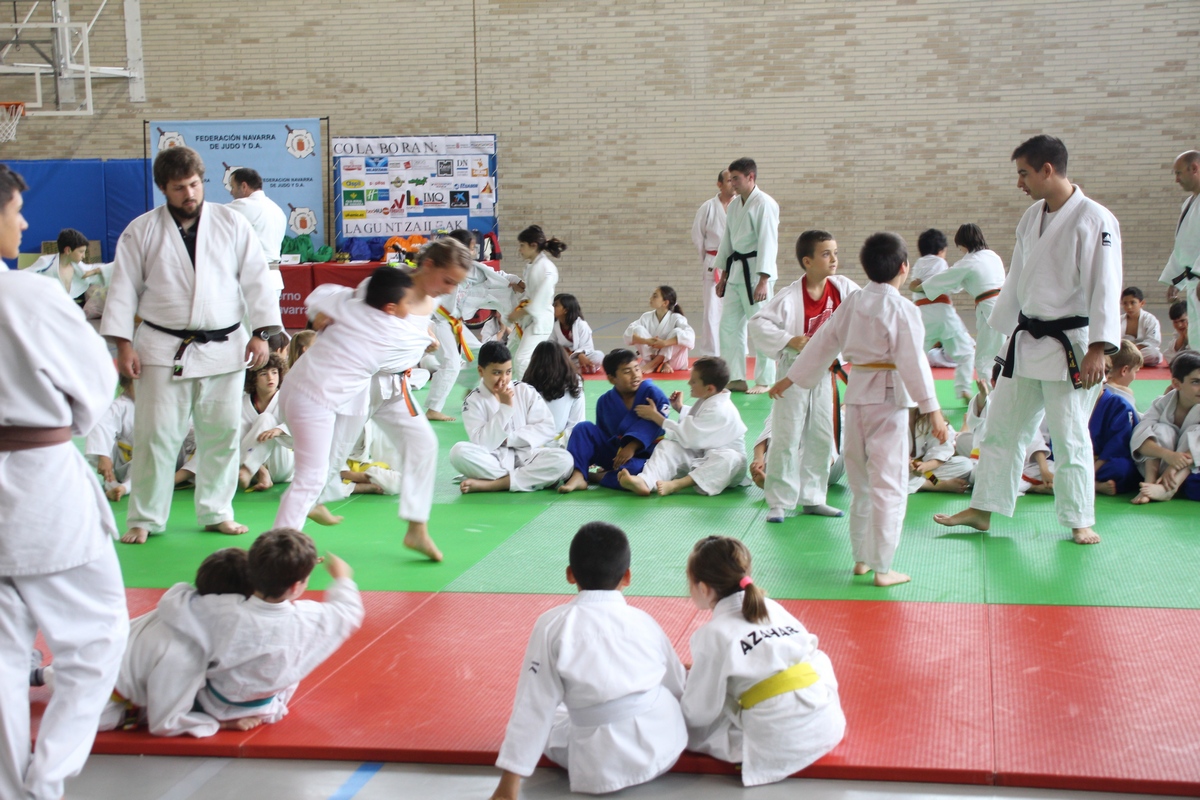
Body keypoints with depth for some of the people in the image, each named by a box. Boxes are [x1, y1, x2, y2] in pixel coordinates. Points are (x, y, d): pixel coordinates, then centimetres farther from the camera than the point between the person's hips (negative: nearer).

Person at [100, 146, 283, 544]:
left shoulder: (232, 224, 2)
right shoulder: (141, 231, 1)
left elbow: (256, 279, 2)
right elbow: (124, 289, 3)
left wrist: (261, 333, -3)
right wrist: (123, 343, -3)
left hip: (224, 348, 1)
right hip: (163, 349, -1)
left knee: (221, 433, 9)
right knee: (156, 435, -1)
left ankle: (216, 512, 24)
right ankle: (144, 518, 13)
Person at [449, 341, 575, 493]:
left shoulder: (526, 391, 3)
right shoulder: (473, 401, -3)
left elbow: (547, 429, -3)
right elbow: (482, 443, -14)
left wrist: (510, 438, -11)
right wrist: (505, 406, -18)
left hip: (525, 457, 2)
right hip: (493, 461, -2)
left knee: (564, 460, -28)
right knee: (459, 451, -32)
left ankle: (489, 485, -27)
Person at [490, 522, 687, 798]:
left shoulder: (553, 625, -8)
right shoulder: (643, 621, 1)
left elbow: (534, 707, -8)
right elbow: (677, 685, 13)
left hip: (603, 767, -4)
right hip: (665, 745, 5)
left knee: (546, 721, 21)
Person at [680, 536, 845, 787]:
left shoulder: (713, 634, -6)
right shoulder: (772, 608, 11)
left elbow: (699, 713, -4)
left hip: (779, 747, -6)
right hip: (829, 727, 6)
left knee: (689, 729, 7)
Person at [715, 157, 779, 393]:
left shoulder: (764, 204, -13)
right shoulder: (734, 205, 12)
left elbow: (767, 243, -18)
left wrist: (763, 281, -22)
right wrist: (723, 275, 18)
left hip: (756, 271, -8)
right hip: (735, 270, 8)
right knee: (729, 325, 8)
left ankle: (764, 381, 8)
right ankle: (735, 378, 16)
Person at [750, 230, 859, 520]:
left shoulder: (842, 287, -4)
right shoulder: (791, 297, -18)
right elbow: (757, 324, -20)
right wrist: (789, 340, -28)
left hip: (825, 375, 6)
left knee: (822, 441, 13)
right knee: (786, 440, -2)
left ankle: (812, 499, 26)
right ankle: (779, 502, 8)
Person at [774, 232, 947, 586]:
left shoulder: (851, 303, 8)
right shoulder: (902, 309, -12)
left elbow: (821, 344, 15)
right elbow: (913, 361, -16)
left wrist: (790, 379, 26)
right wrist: (932, 410, -15)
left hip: (856, 394, 7)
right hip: (889, 398, -7)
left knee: (861, 481, 17)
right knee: (889, 484, -2)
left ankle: (861, 558, 27)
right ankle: (881, 568, -1)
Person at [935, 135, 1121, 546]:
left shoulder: (1094, 219, -15)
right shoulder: (1032, 217, 8)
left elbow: (1105, 287, -18)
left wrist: (1098, 348, -23)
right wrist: (1002, 330, 19)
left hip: (1068, 345, -7)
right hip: (1026, 341, 7)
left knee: (1070, 437, 0)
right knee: (1002, 427, 12)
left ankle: (1080, 522, 15)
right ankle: (982, 510, 22)